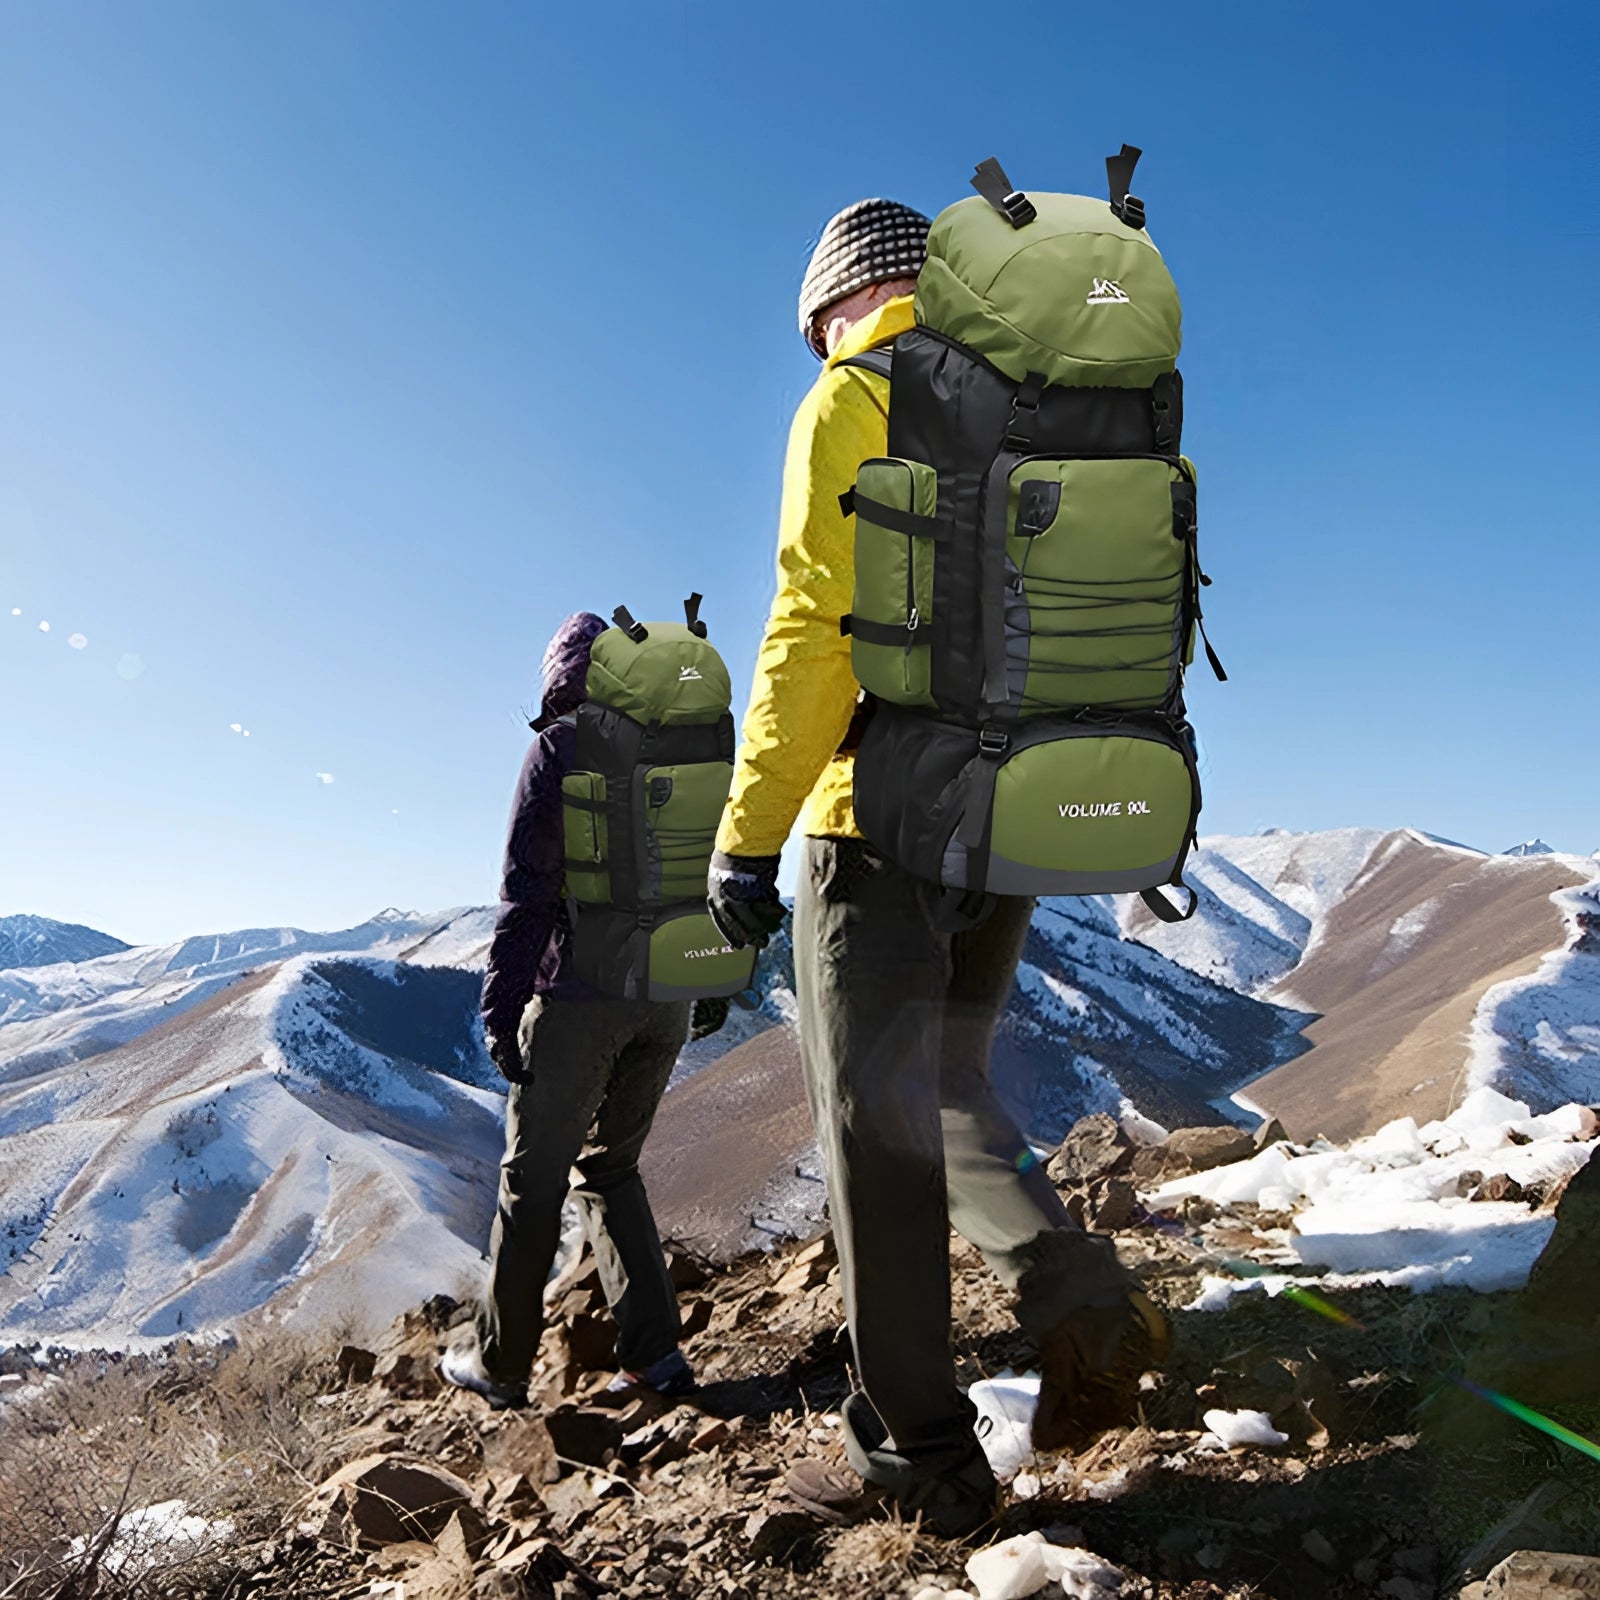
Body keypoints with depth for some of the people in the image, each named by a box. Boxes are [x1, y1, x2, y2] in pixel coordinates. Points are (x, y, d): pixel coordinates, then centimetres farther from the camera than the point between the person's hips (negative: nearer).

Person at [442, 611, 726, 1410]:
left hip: (580, 992, -5)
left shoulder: (558, 748, -5)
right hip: (667, 997, 5)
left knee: (534, 1178, 9)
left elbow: (527, 886, -12)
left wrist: (499, 1006, -9)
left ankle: (499, 1364, 21)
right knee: (610, 1165, 19)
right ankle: (654, 1350, 12)